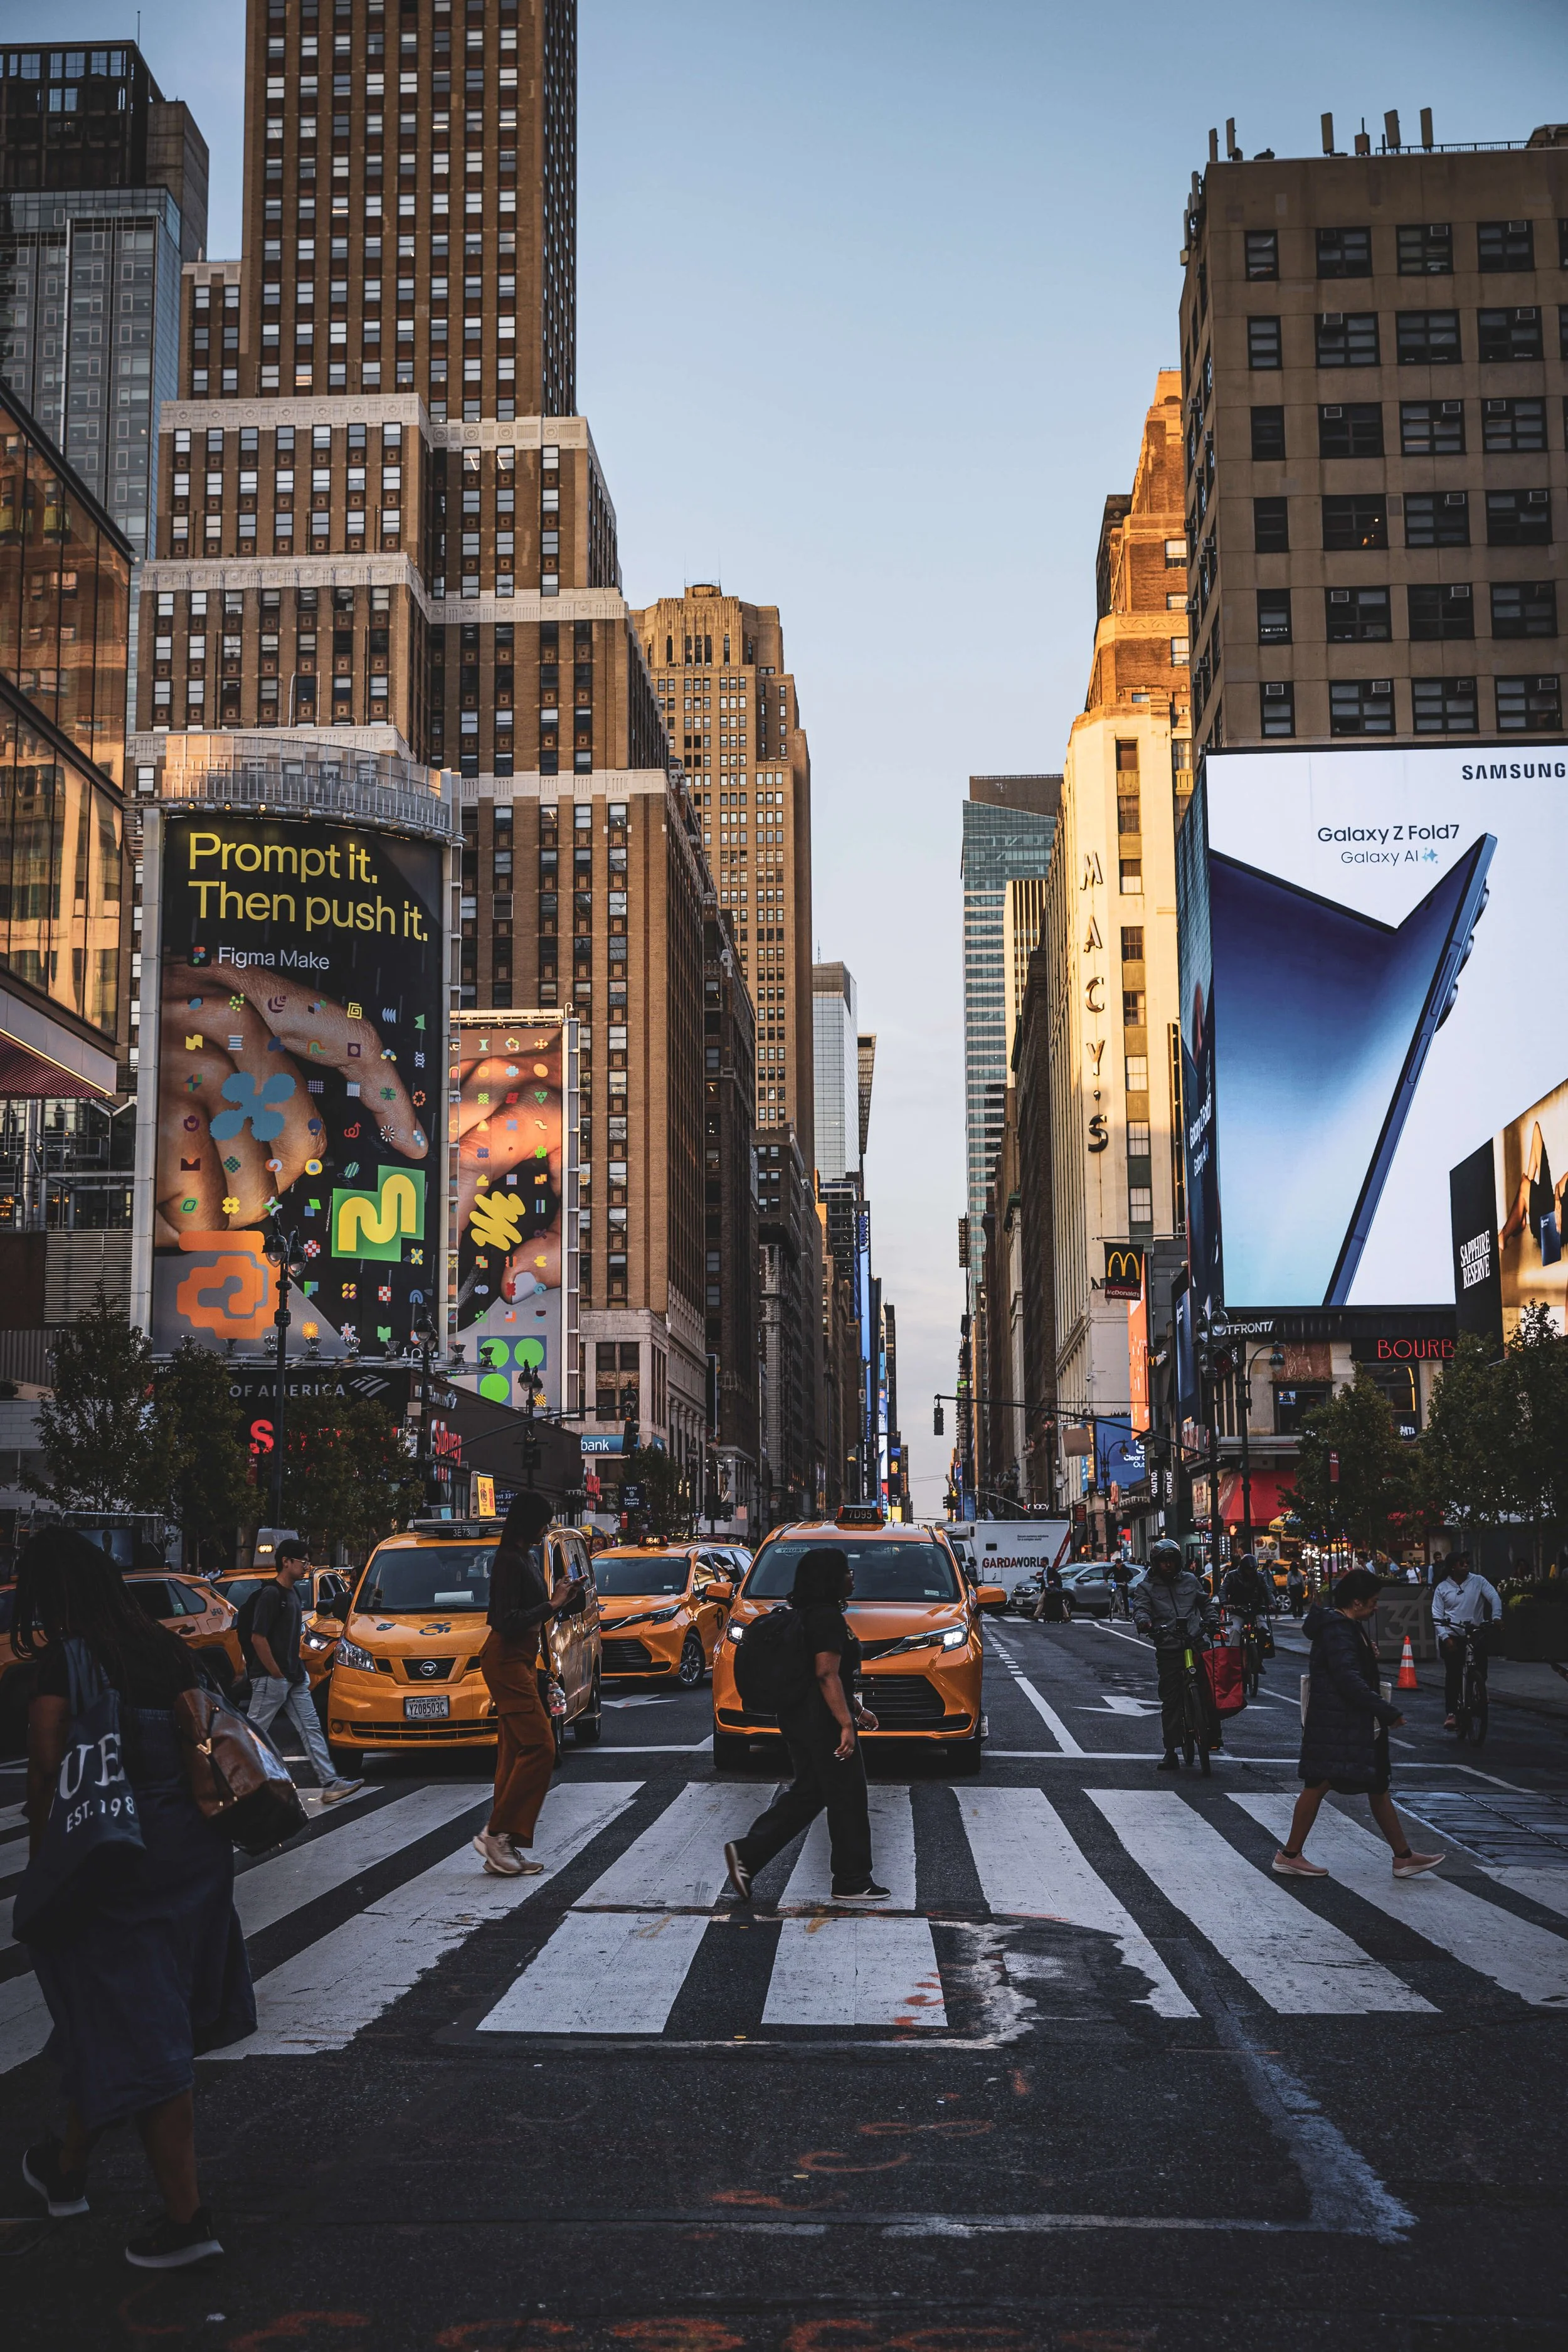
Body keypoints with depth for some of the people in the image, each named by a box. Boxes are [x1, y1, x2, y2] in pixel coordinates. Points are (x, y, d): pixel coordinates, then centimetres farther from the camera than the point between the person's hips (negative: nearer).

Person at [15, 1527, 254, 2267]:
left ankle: (186, 2214, 9)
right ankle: (68, 2169, 40)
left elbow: (48, 1755, -18)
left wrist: (40, 1837, -5)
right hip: (193, 1844, 7)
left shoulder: (63, 1659, -12)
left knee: (131, 2034, 3)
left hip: (112, 1857, -7)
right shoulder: (163, 1645, 8)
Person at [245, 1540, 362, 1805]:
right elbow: (258, 1638, -20)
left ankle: (330, 1784, 3)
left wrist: (298, 1671, 15)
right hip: (270, 1677, -9)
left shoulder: (292, 1593, 14)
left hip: (294, 1678, 9)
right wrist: (277, 1674, -17)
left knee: (312, 1728, 4)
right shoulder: (270, 1594, -15)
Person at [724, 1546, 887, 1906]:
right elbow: (826, 1675, -23)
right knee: (847, 1798, 1)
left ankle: (747, 1853, 7)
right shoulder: (828, 1618, -17)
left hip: (799, 1718, 10)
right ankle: (852, 1882, 10)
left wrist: (857, 1709, 27)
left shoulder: (808, 1616, 15)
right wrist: (846, 1723, -23)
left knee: (807, 1793, 14)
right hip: (822, 1723, -10)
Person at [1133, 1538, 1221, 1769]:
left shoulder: (1190, 1580, 17)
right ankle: (1171, 1750, 4)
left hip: (1197, 1643, 1)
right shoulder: (1147, 1587, 10)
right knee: (1170, 1699, -1)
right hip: (1168, 1649, -1)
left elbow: (1205, 1602, 24)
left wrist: (1211, 1619, 5)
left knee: (1209, 1689, -11)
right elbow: (1141, 1607, -4)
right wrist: (1144, 1621, -26)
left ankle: (1213, 1734, 7)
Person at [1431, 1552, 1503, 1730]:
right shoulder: (1442, 1588, 3)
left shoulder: (1478, 1581, 1)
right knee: (1453, 1676, -4)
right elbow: (1437, 1616, 1)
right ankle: (1451, 1713, 3)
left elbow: (1495, 1597, -9)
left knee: (1480, 1674, -2)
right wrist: (1445, 1637, -11)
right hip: (1452, 1637, 0)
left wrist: (1496, 1617, -26)